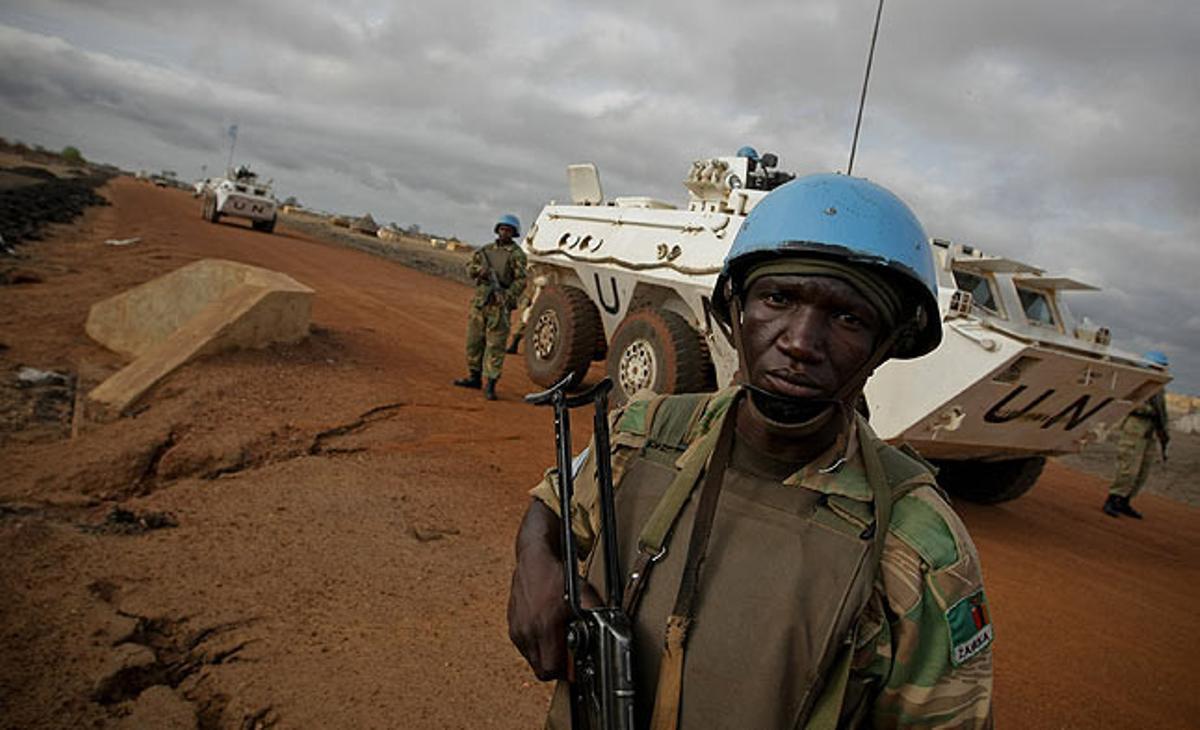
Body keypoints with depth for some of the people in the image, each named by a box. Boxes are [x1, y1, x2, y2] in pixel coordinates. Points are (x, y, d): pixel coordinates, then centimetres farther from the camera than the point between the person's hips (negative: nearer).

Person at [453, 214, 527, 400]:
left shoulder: (517, 254, -2)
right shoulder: (486, 250, 15)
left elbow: (520, 280, -11)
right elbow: (470, 268, 9)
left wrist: (507, 297, -25)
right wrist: (480, 269, -14)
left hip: (499, 304, -6)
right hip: (479, 301, 6)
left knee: (495, 345, -7)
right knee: (474, 341, 12)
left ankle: (490, 384, -4)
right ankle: (474, 377, 27)